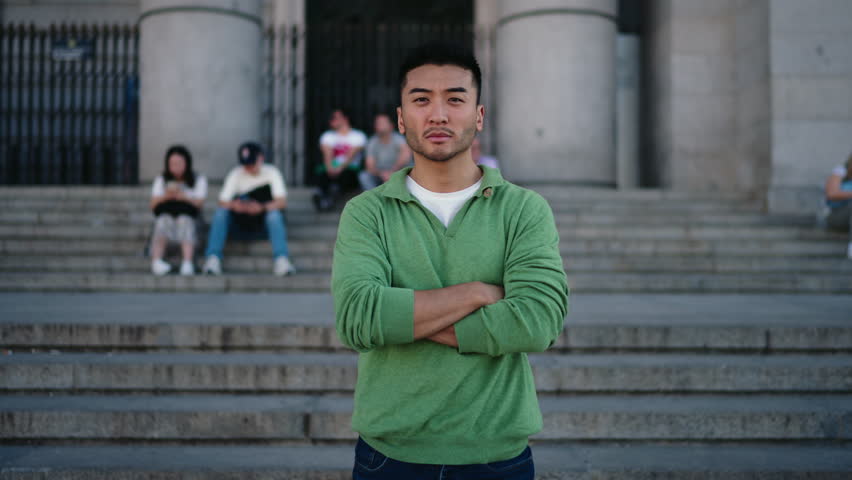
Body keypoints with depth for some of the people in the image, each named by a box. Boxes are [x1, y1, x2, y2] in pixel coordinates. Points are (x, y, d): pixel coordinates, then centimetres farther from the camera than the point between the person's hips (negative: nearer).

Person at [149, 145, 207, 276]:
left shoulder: (199, 180, 9)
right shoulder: (161, 180, 15)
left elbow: (199, 204, -2)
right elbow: (153, 205, 5)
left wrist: (182, 197, -20)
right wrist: (166, 196, -16)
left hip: (188, 215, -1)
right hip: (165, 214, 2)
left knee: (184, 220, -38)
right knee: (163, 220, -35)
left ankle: (187, 264, -57)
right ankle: (156, 260, -52)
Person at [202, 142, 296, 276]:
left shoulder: (272, 173, -3)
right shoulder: (235, 174, 1)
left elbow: (282, 202, -16)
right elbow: (223, 202, -10)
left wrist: (262, 207, -35)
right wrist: (234, 205, -33)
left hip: (264, 225, -1)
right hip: (241, 226, 1)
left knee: (274, 214, -34)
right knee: (221, 211, -26)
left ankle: (281, 260, -44)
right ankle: (213, 259, -34)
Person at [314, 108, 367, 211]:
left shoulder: (358, 136, 11)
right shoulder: (327, 136, 20)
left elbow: (352, 155, -6)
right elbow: (327, 155, 0)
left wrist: (341, 167, -25)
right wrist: (330, 167, -22)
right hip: (332, 170, 2)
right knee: (321, 169, -33)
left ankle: (334, 192, -63)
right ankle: (320, 193, -60)